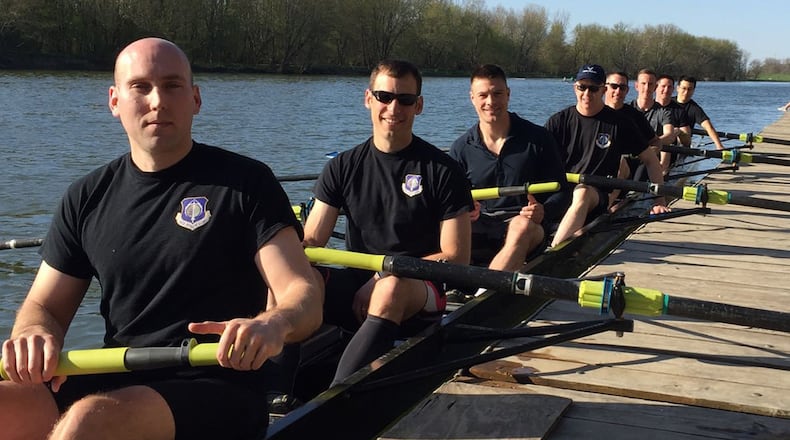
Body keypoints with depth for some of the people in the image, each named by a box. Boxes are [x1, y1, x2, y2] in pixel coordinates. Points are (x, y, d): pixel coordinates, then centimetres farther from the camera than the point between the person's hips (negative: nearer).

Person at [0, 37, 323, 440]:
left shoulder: (246, 182, 0)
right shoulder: (87, 198, 13)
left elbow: (305, 294, -8)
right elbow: (45, 306, 16)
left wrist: (274, 323, -32)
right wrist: (33, 334, -10)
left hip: (215, 389, -3)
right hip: (114, 384, 4)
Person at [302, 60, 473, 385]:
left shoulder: (443, 171, 0)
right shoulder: (344, 167, 10)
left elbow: (457, 257, -5)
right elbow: (311, 241, 5)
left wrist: (385, 274, -15)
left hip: (416, 295, -3)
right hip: (355, 288, 3)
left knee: (392, 287, -39)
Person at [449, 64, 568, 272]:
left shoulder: (537, 139, 4)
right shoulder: (461, 147, 9)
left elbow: (560, 192, 5)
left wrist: (543, 212, -18)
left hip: (527, 225, -2)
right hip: (478, 228, 2)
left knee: (521, 226, -38)